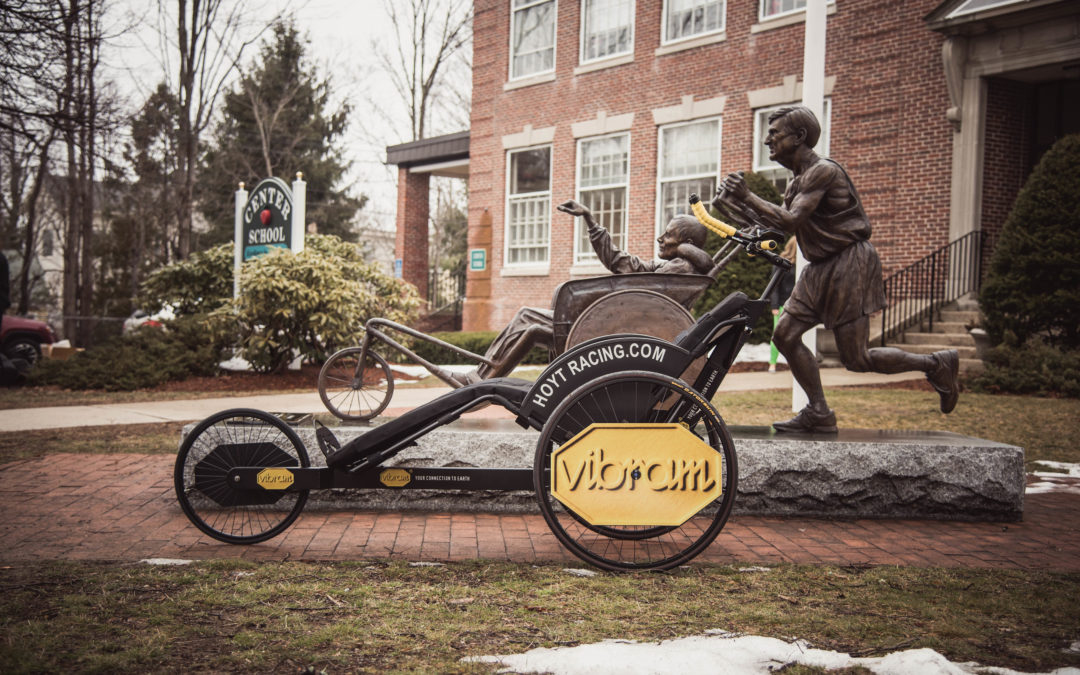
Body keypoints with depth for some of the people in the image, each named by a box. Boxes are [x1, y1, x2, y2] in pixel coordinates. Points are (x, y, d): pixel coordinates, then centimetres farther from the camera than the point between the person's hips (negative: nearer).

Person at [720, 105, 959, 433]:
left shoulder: (822, 171, -16)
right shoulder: (799, 178, 15)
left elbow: (790, 220, -25)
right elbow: (780, 225, 13)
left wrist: (747, 197, -21)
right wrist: (734, 205, 8)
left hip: (850, 264, -9)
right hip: (821, 268, 9)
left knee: (856, 358, -7)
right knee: (786, 334, 0)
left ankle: (936, 364, 12)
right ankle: (819, 412, 8)